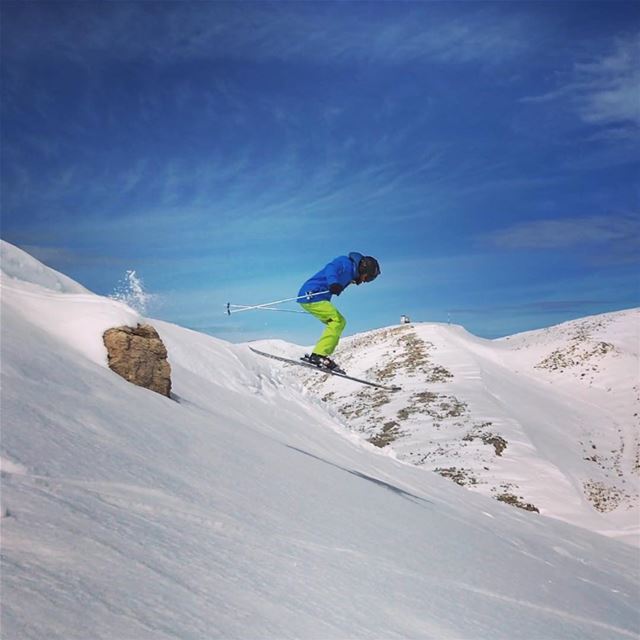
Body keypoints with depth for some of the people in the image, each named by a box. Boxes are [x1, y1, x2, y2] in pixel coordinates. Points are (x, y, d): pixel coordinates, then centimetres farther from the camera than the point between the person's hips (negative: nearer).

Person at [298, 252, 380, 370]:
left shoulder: (349, 273, 20)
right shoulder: (346, 263, -8)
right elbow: (331, 269, -28)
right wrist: (333, 283, -45)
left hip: (317, 298, 10)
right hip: (311, 295, -10)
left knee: (339, 322, 9)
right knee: (338, 321, -16)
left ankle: (320, 356, 4)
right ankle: (319, 355, -21)